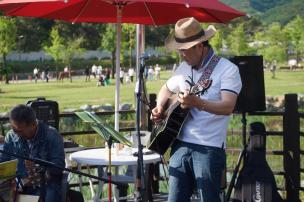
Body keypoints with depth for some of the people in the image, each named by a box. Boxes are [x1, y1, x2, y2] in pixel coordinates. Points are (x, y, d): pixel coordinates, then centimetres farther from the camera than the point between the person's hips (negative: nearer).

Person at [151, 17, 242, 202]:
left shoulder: (228, 69, -7)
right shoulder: (184, 68, 13)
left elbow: (228, 107, -21)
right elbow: (166, 89, 32)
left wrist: (197, 103, -36)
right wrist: (160, 108, 12)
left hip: (209, 149, -6)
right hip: (180, 145, 6)